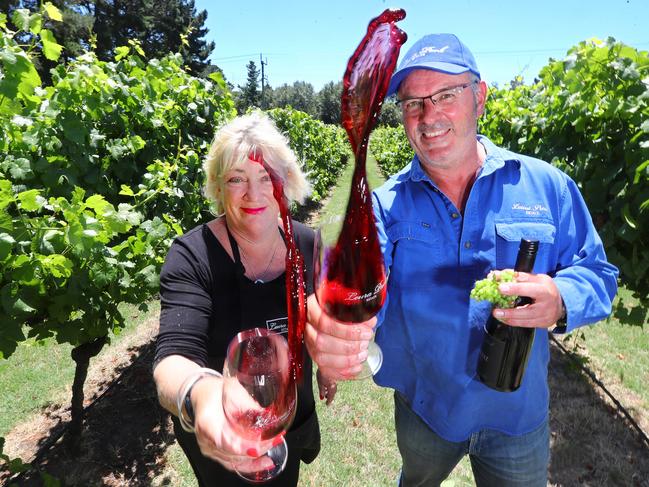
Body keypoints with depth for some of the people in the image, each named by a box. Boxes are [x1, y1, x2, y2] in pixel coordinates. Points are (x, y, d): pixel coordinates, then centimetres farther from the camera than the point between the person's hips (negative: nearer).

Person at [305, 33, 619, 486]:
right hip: (421, 408, 1)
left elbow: (597, 274, -6)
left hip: (518, 414, 0)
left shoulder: (547, 186, -11)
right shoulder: (386, 204, -13)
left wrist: (560, 301, -29)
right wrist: (333, 328, -52)